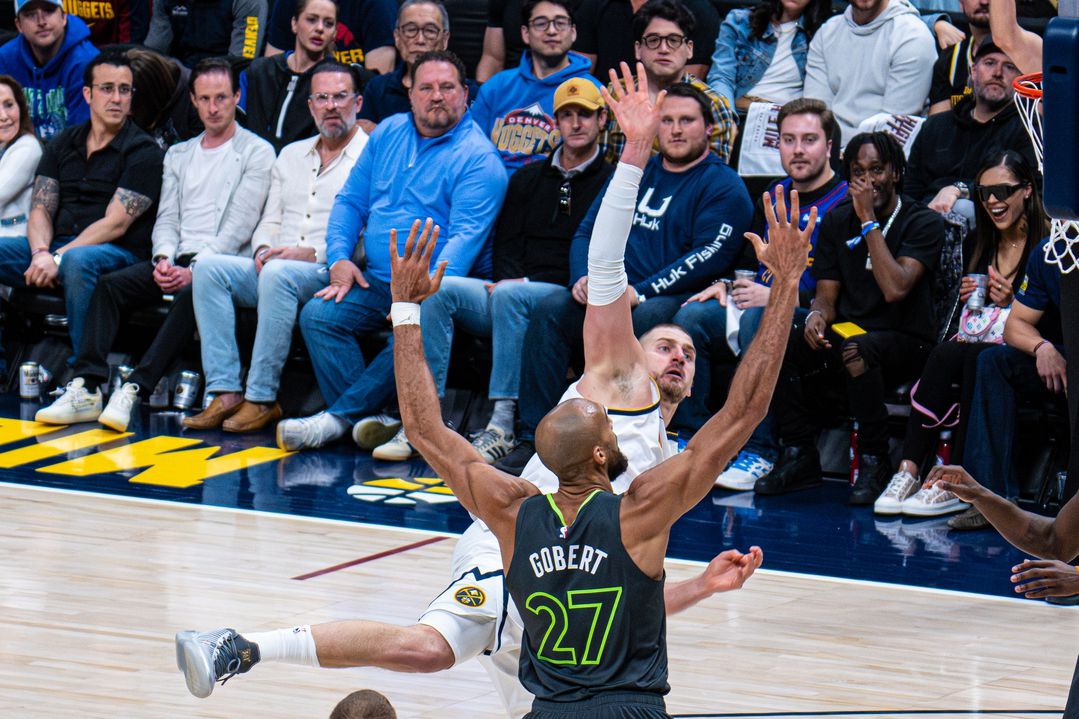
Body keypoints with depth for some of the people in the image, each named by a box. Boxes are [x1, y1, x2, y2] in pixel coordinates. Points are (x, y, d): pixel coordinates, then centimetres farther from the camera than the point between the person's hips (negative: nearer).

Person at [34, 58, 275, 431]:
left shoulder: (257, 152, 3)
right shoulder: (178, 155, 23)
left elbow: (240, 225, -6)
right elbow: (167, 218, 16)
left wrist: (195, 269, -17)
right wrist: (164, 260, -7)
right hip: (176, 260, 6)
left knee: (191, 294, -37)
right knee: (110, 284, -19)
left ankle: (134, 390, -45)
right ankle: (87, 389, -28)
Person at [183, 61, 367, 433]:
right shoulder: (291, 155, 24)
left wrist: (312, 253, -17)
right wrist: (263, 249, 0)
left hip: (333, 273, -7)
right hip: (277, 266, 7)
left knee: (278, 275, -37)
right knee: (210, 268, -18)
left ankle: (262, 398, -33)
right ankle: (225, 392, -26)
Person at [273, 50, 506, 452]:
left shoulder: (478, 157, -5)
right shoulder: (389, 134, 15)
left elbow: (466, 236, -16)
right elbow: (351, 201, 20)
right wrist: (339, 258, 1)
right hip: (376, 281, 6)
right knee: (317, 316, -19)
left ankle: (339, 417, -26)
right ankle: (369, 421, -29)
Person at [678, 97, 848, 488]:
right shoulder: (775, 195, 17)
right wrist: (725, 285, 8)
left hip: (810, 320, -8)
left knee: (756, 319, -36)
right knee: (691, 316, -14)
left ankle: (759, 451, -34)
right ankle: (690, 437, -9)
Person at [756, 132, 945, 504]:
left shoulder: (923, 222, -6)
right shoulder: (836, 222, 11)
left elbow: (895, 289, -20)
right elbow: (826, 294, 9)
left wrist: (869, 221, -18)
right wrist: (817, 316, -17)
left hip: (905, 343, -5)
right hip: (846, 333, 5)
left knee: (857, 349, -39)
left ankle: (874, 463, -24)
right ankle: (797, 456, -13)